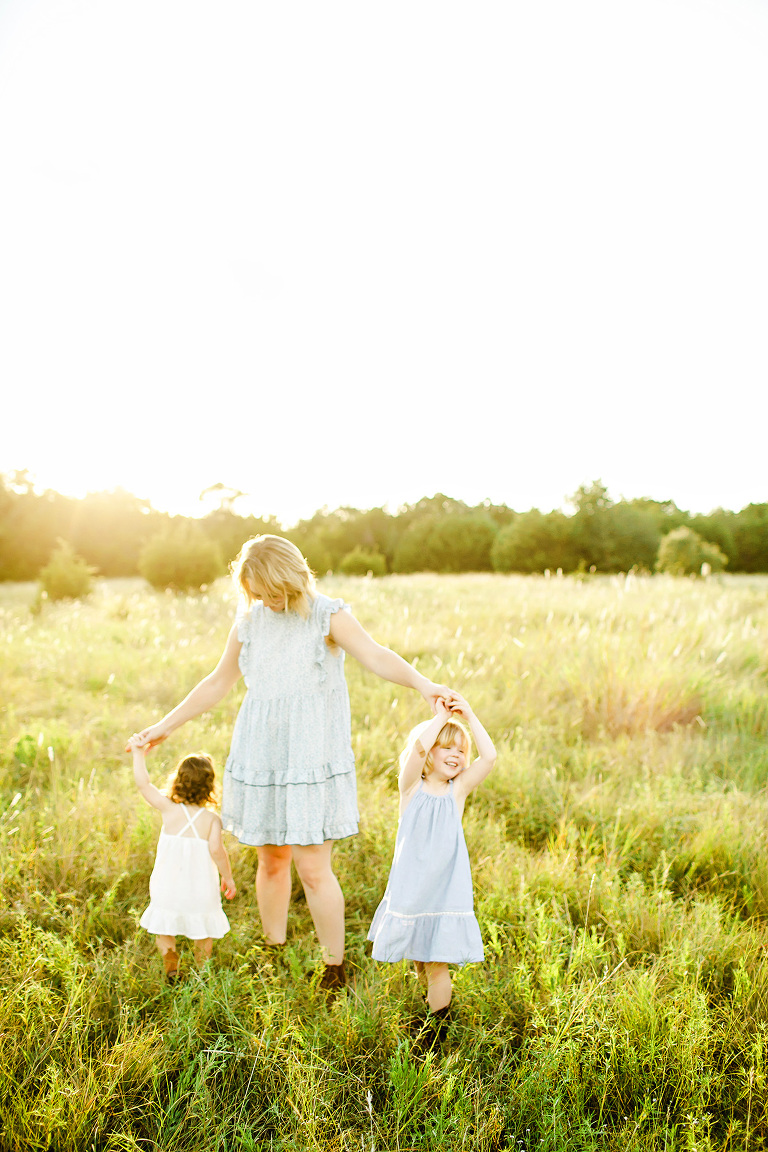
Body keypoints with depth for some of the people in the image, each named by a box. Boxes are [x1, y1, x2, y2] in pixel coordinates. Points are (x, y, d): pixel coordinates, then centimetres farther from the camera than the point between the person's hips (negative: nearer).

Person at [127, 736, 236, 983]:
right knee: (203, 933, 18)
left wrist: (138, 753, 0)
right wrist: (228, 877, -6)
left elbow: (143, 783, -8)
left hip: (168, 887, 0)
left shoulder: (169, 810, -8)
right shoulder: (212, 818, -10)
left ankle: (171, 965, 0)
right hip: (201, 890, 0)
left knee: (164, 928, 17)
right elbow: (216, 849, -18)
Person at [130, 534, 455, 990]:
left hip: (312, 759, -4)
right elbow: (218, 683, 17)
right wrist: (166, 726, 21)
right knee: (272, 860, 12)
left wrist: (422, 683, -42)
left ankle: (335, 969, 13)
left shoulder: (328, 615, -6)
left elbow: (376, 656, -22)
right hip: (261, 757, 4)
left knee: (314, 868, -4)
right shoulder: (249, 622, 6)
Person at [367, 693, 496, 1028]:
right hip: (409, 890, 0)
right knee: (419, 960, 14)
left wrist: (468, 716, -10)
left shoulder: (458, 790, 2)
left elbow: (489, 756, -11)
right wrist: (442, 715, -11)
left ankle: (439, 1024, 15)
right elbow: (419, 745, -22)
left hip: (445, 893, 0)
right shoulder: (412, 787, -4)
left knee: (437, 966, 1)